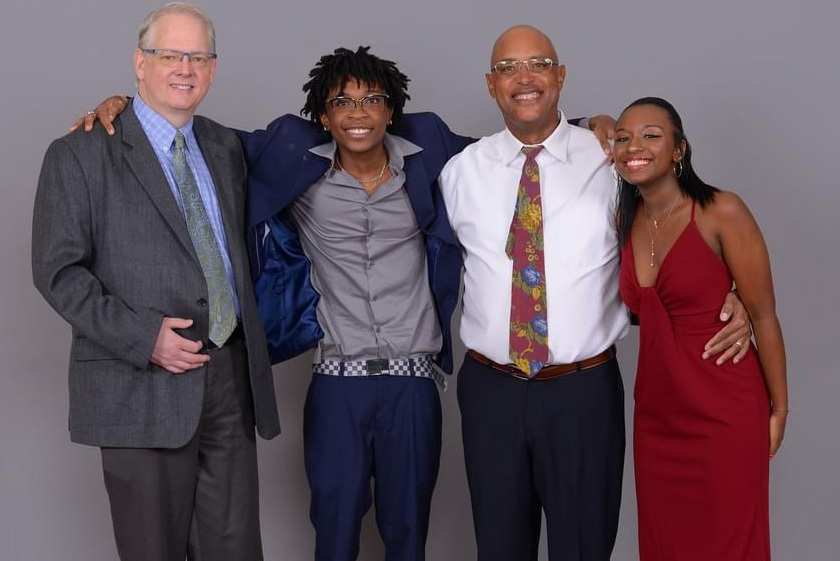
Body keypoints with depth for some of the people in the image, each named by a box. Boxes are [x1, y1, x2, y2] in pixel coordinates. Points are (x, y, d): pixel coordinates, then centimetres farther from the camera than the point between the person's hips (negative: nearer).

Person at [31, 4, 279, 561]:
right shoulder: (80, 155, -3)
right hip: (143, 389, -4)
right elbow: (57, 270, -7)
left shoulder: (226, 146, 13)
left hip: (232, 382, 5)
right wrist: (142, 336, -17)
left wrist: (252, 352, 10)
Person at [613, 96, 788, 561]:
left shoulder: (722, 212, -13)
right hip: (656, 411, 5)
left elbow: (763, 316, -8)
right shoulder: (625, 220, 4)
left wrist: (779, 409, -3)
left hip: (724, 411, -5)